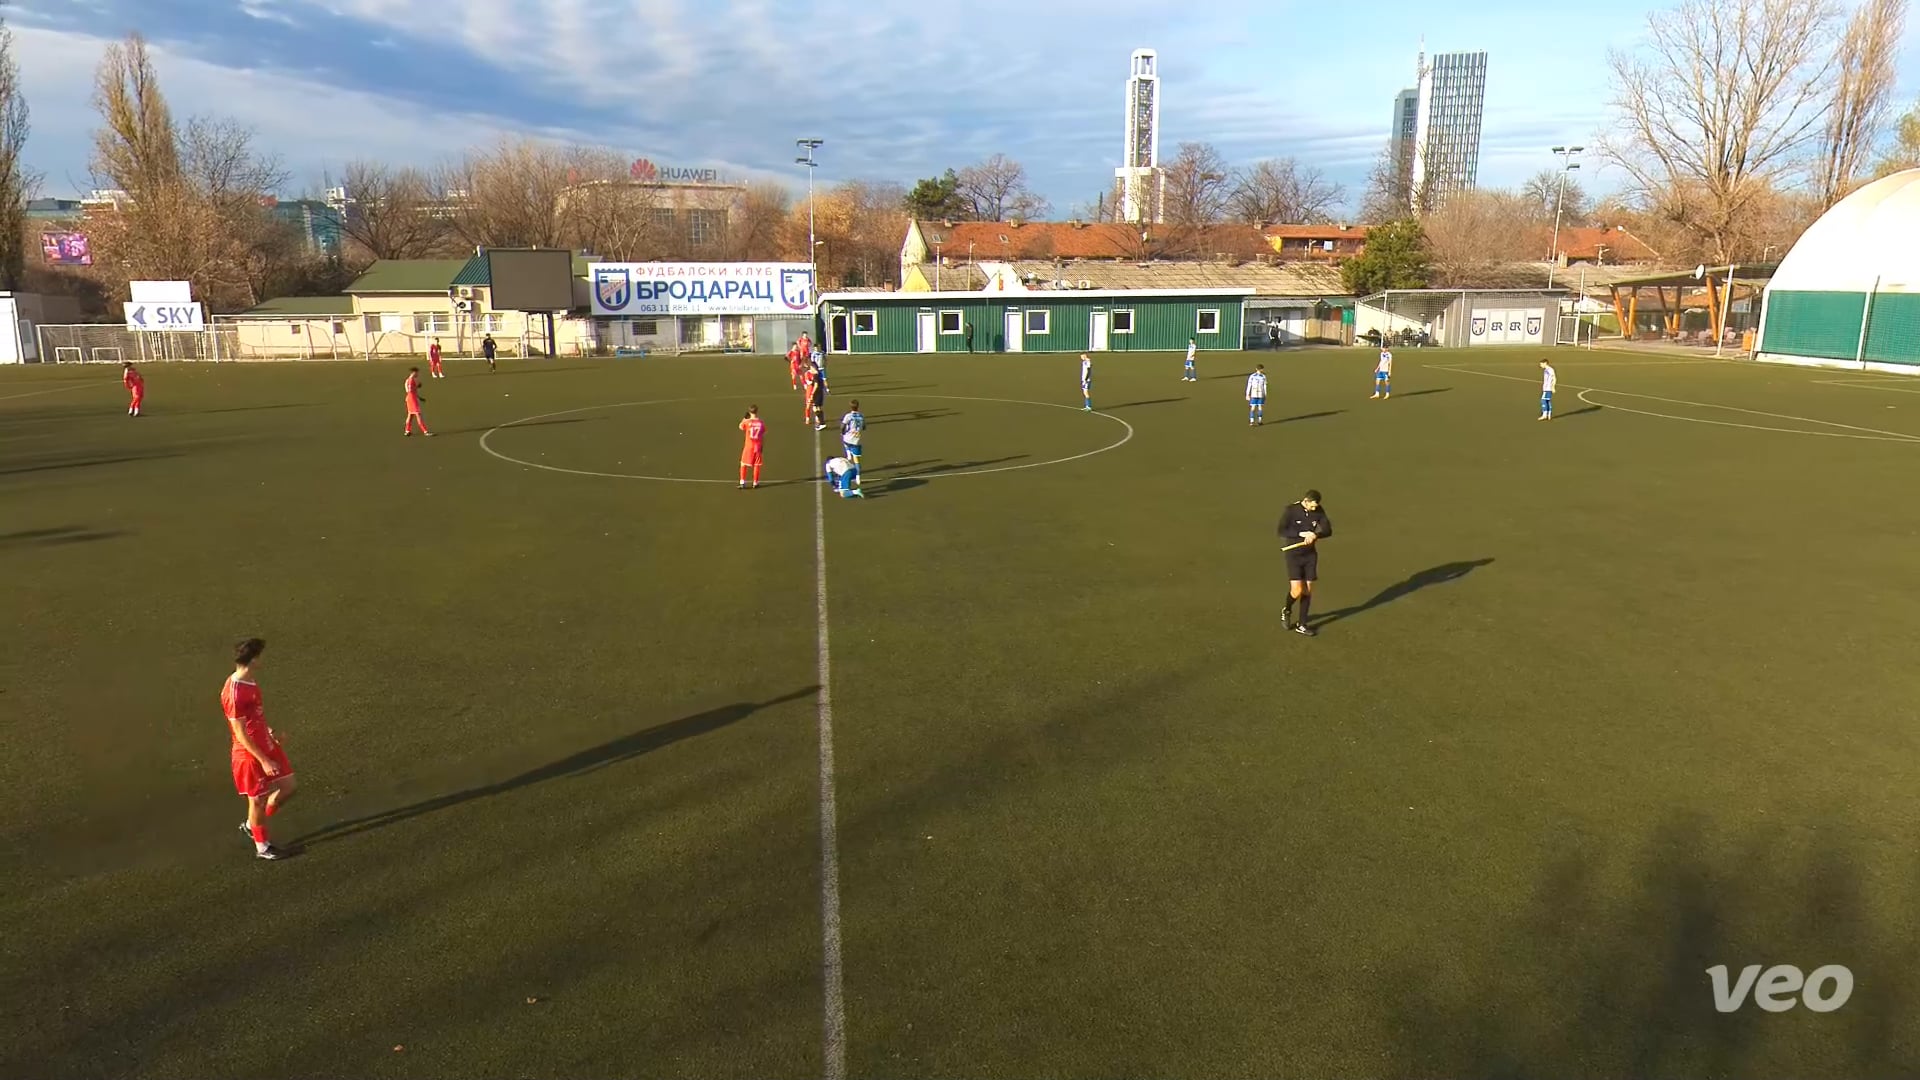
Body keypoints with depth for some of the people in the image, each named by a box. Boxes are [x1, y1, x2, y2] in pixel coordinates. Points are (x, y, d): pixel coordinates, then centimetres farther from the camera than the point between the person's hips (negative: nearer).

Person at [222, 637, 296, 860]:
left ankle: (252, 824, 34)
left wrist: (268, 731, 24)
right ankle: (262, 846, 29)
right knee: (258, 799, 9)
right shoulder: (234, 693, -27)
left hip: (267, 746, 9)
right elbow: (241, 734, -24)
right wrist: (263, 760, -21)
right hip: (250, 754, -8)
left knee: (288, 787, 14)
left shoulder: (249, 681, 1)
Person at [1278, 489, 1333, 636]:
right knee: (1297, 590, -12)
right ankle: (1287, 610, 21)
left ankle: (1301, 625, 17)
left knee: (1308, 590, 5)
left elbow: (1328, 530, -2)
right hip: (1294, 554, -4)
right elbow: (1281, 531, -18)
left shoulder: (1319, 511, -3)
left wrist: (1315, 535, -22)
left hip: (1310, 554, 4)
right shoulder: (1291, 510, -15)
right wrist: (1302, 534, -25)